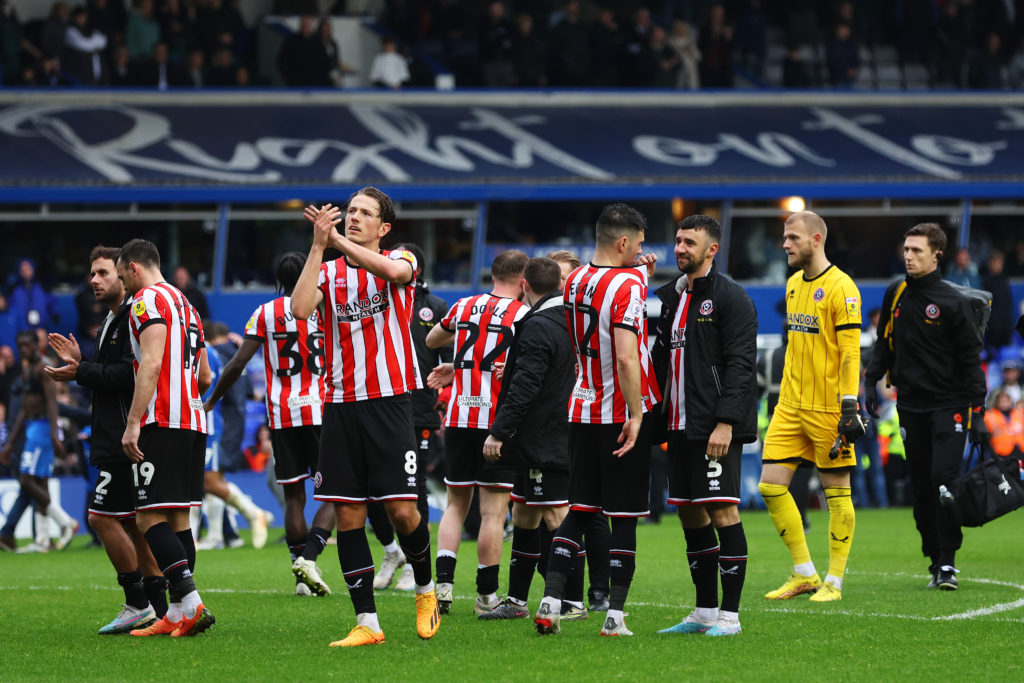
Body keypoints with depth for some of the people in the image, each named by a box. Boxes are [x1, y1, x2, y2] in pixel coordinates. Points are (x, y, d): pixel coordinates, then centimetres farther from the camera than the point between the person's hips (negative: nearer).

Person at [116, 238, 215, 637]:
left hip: (161, 423, -9)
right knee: (177, 518, 9)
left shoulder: (148, 300, -6)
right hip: (193, 424, 9)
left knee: (150, 518, -12)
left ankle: (191, 602, -24)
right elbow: (205, 377, 28)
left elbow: (151, 364, -18)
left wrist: (134, 422, -21)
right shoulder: (186, 305, 23)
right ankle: (176, 616, 7)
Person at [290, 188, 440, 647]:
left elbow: (391, 271, -22)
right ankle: (366, 623, 4)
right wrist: (318, 246, -10)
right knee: (347, 515, 0)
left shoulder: (402, 260, 4)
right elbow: (301, 308, -8)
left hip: (389, 402, -3)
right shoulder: (328, 271, 12)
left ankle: (426, 588, 20)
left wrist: (337, 239, -18)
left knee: (402, 510, -8)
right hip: (340, 406, 3)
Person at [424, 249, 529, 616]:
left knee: (456, 504, 14)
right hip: (499, 419, -4)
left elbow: (431, 340, 26)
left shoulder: (464, 307, 8)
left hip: (458, 418, 4)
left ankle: (444, 582, 0)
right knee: (494, 512, 1)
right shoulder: (522, 315, -6)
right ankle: (486, 595, 3)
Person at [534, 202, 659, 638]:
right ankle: (615, 615, 0)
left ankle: (550, 601, 1)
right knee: (624, 517, 0)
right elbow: (626, 359, -23)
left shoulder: (574, 282, 7)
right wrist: (635, 415, -20)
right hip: (622, 413, -6)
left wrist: (641, 275, 17)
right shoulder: (628, 284, -15)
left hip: (582, 409, 6)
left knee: (578, 511, 11)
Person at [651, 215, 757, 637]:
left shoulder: (730, 297, -7)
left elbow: (740, 364, -14)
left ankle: (730, 615, -6)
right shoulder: (669, 297, 16)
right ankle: (704, 612, 17)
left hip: (716, 427, -8)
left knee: (722, 511, -9)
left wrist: (725, 423, -20)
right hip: (680, 426, 8)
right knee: (690, 514, 10)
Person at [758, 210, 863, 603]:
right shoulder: (793, 284, 14)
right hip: (791, 405, 8)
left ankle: (834, 582, 7)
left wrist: (849, 408, -19)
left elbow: (850, 353, -14)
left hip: (828, 408, -8)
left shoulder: (841, 288, -11)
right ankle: (804, 574, 11)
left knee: (836, 492, 0)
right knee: (771, 486, 1)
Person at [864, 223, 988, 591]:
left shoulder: (952, 302, -6)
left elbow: (971, 359, -5)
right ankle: (935, 560, 11)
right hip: (910, 405, 5)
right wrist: (871, 381, 8)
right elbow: (884, 342, 21)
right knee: (921, 486, 4)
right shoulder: (895, 295, 8)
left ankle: (947, 563, -7)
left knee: (944, 478, -13)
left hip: (949, 404, -5)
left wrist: (978, 412, -8)